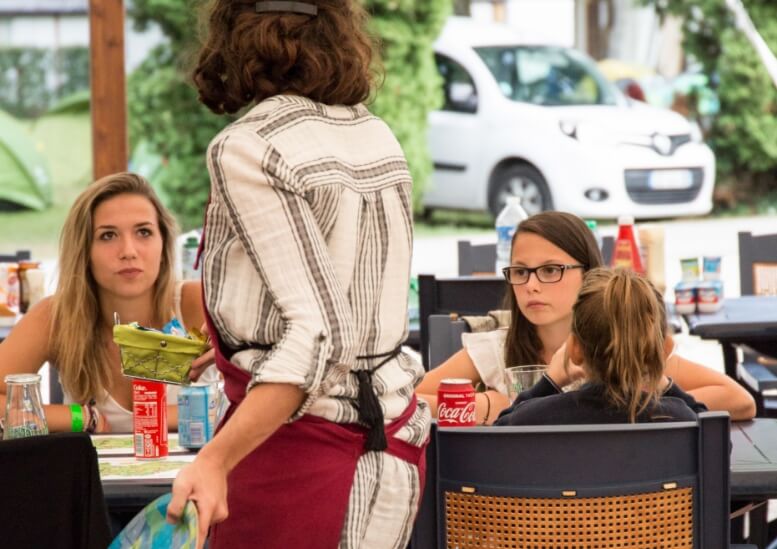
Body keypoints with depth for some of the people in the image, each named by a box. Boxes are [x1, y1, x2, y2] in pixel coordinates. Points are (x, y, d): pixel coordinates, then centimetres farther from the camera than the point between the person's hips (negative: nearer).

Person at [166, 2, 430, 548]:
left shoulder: (248, 149, -14)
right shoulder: (378, 138, 9)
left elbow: (318, 330, -23)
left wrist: (215, 460, -30)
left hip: (301, 445, -8)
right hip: (393, 438, 8)